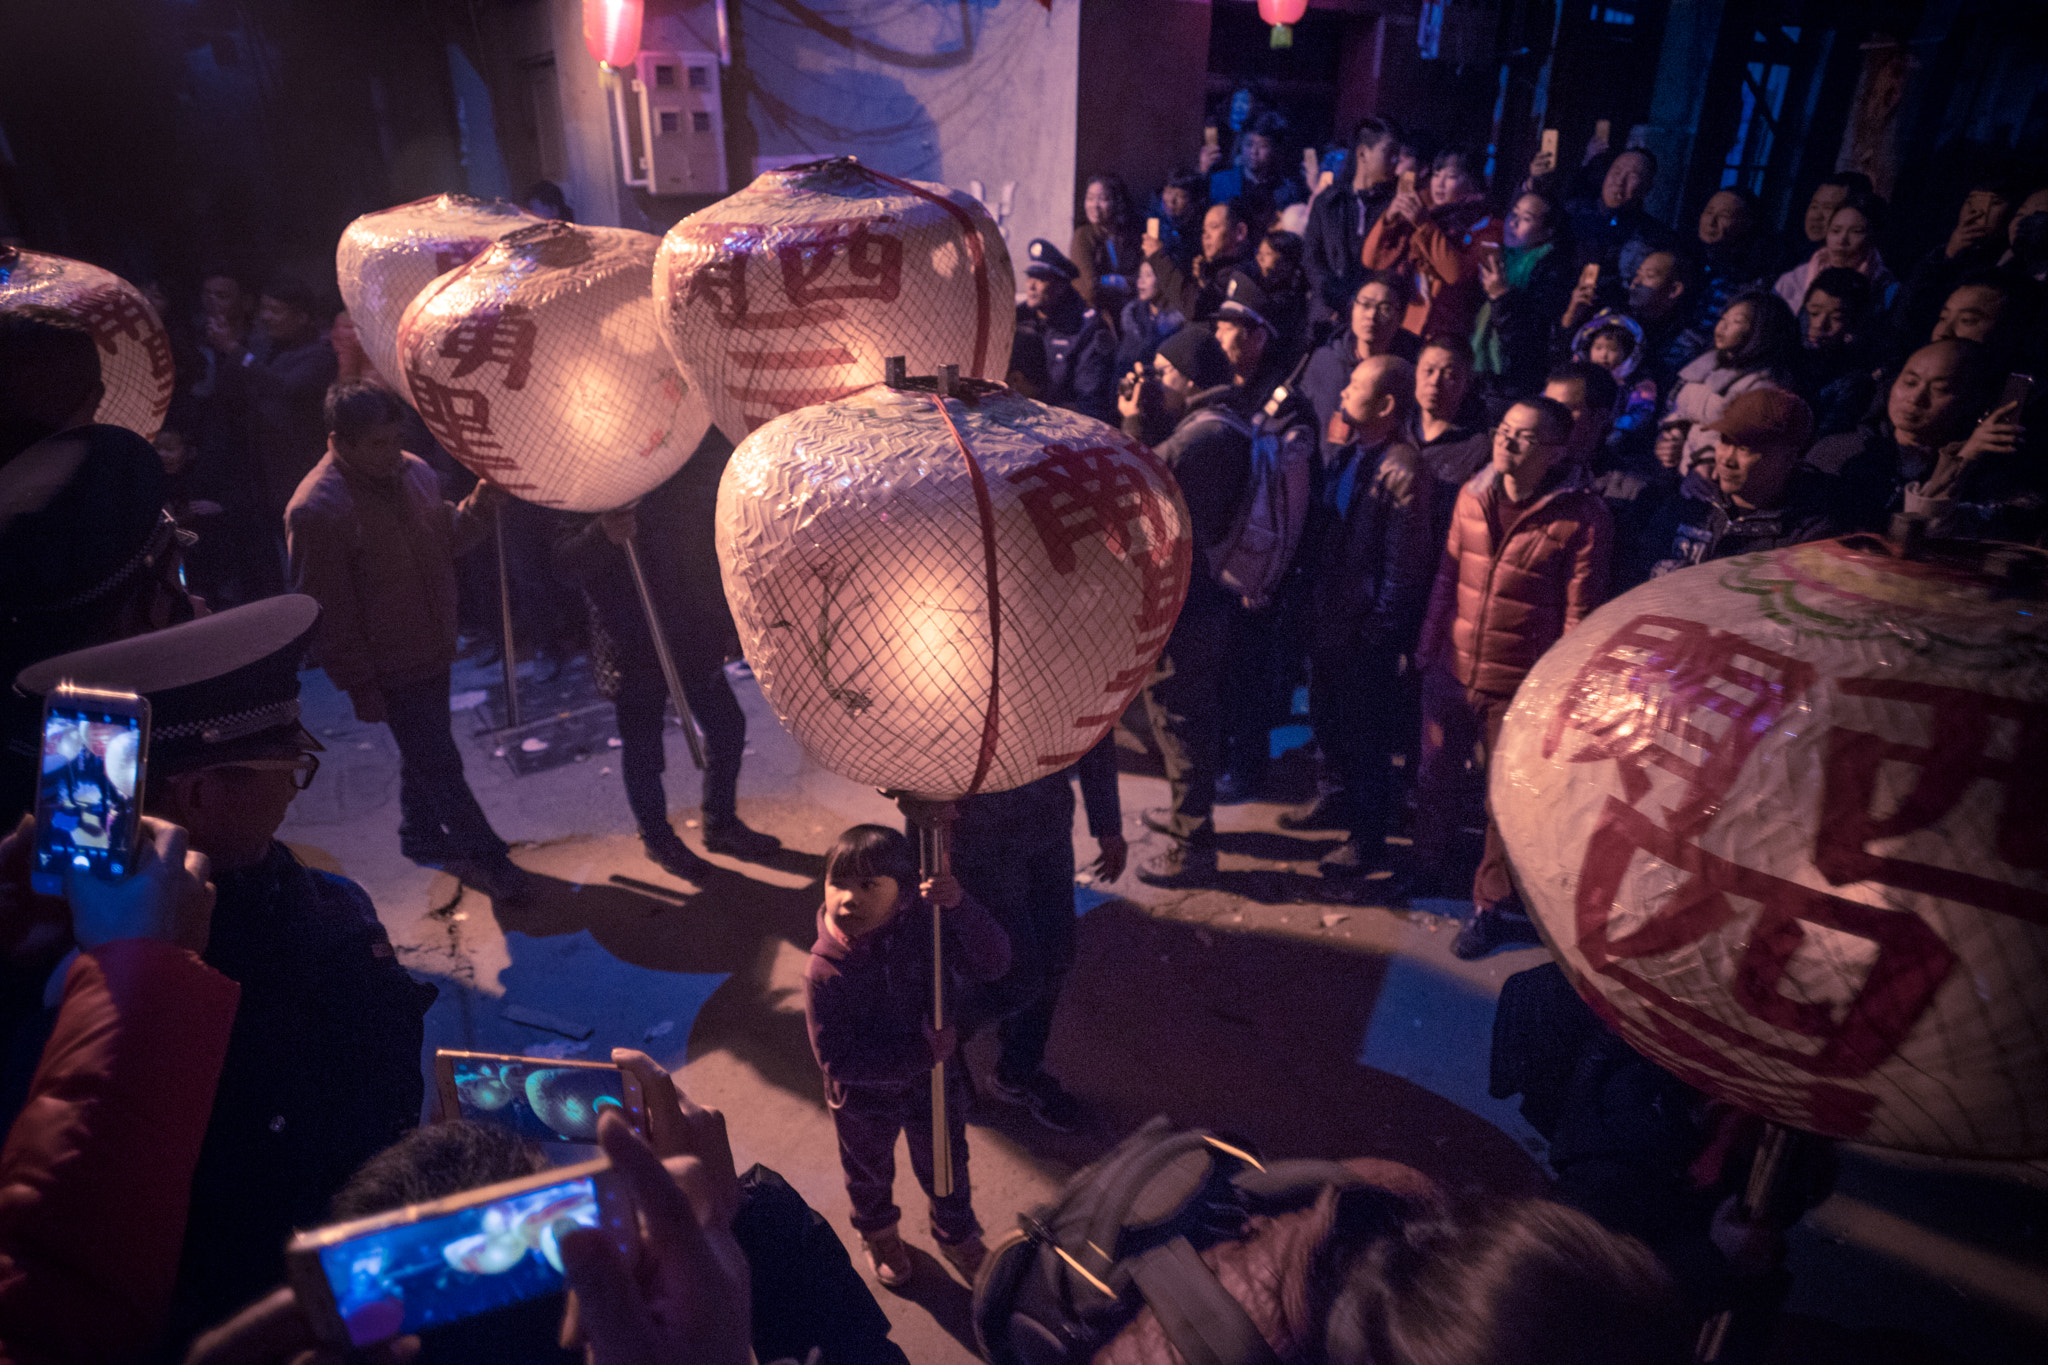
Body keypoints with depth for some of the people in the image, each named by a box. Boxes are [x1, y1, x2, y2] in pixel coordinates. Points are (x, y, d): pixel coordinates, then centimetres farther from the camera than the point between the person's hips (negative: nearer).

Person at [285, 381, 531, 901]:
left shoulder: (413, 472, -1)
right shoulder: (316, 510, -23)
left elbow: (444, 540, 13)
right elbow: (327, 611, -19)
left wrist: (476, 507, -8)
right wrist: (359, 685, -16)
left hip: (431, 650, 7)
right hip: (390, 667, -7)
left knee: (424, 754, 23)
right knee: (439, 763, 2)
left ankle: (422, 838, 42)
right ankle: (487, 857, 15)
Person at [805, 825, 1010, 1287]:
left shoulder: (926, 928, -26)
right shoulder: (826, 971, -32)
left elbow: (993, 962, -31)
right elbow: (837, 1060, -32)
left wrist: (958, 906, -45)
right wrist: (920, 1052, -35)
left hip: (935, 1082, 2)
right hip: (865, 1097, -1)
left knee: (946, 1165, 26)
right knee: (870, 1171, 29)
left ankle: (957, 1236, 59)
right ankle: (877, 1232, 63)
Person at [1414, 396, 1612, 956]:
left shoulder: (1583, 517, -14)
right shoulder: (1473, 495, 2)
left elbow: (1579, 612, -11)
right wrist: (1429, 647, 11)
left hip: (1520, 686, -4)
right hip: (1452, 672, 5)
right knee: (1434, 777, 20)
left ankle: (1494, 905, 28)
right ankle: (1424, 866, 45)